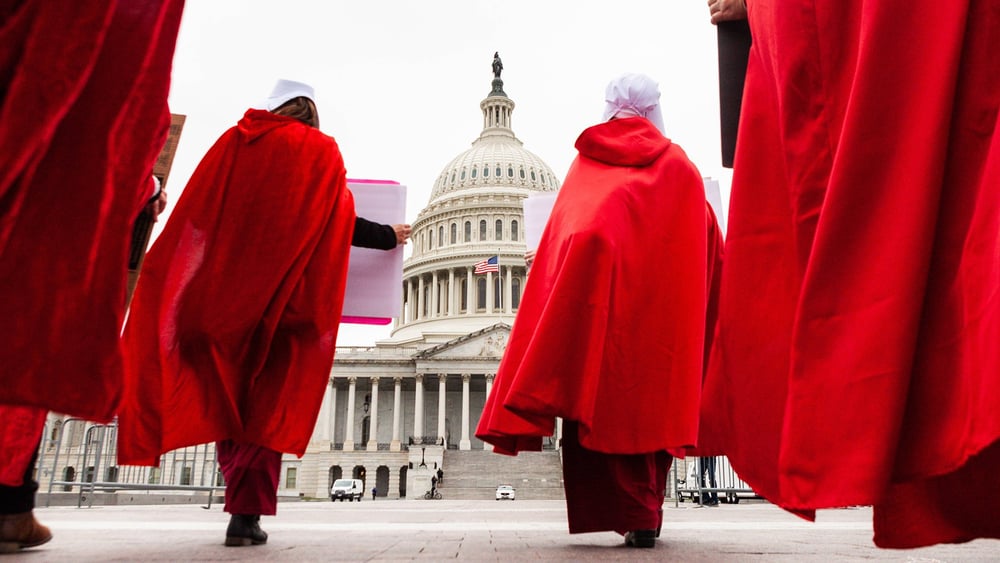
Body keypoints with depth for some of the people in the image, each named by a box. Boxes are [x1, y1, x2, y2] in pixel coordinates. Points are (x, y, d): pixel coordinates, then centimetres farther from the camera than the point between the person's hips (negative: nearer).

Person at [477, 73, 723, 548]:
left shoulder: (587, 161, 16)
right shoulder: (679, 166, 14)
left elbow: (561, 230, 15)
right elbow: (709, 246, 16)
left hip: (592, 295, 0)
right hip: (657, 307, 0)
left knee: (599, 401, 0)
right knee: (650, 399, 6)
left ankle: (632, 513, -6)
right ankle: (646, 516, 6)